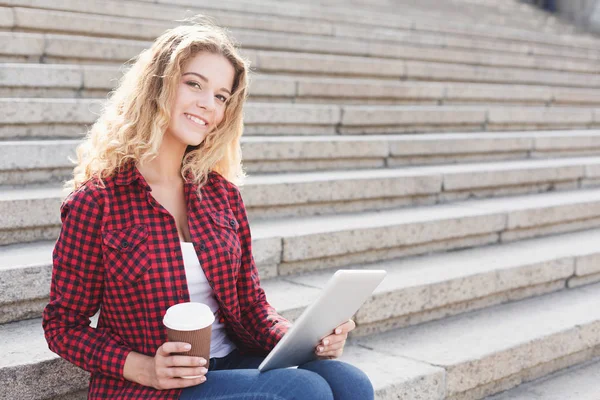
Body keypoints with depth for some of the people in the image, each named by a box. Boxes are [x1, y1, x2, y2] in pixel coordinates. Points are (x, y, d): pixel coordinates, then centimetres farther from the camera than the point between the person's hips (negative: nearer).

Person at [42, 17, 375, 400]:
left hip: (232, 362, 5)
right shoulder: (96, 200, -6)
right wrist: (145, 369, -17)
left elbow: (250, 302, 12)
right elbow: (64, 325, -2)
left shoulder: (222, 192, 8)